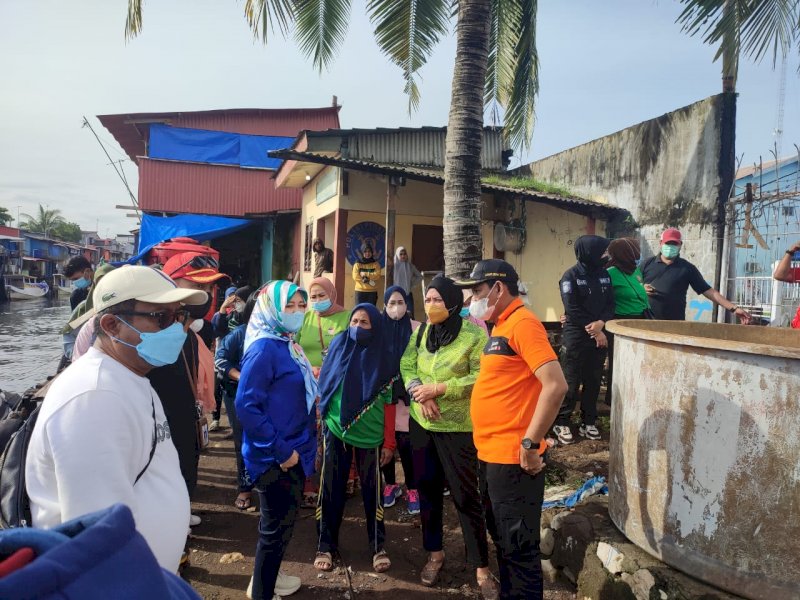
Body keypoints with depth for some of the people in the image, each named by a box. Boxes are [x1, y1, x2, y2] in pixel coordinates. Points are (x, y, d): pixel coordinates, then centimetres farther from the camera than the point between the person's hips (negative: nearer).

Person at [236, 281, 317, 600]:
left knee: (283, 522, 22)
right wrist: (281, 450, -21)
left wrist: (301, 445, 10)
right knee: (276, 527, 4)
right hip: (274, 457, -9)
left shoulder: (289, 345, 8)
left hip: (293, 452, 9)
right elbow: (246, 406, -24)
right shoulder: (264, 348, -19)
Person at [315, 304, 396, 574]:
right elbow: (323, 388, 7)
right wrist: (322, 420, 3)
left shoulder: (381, 357, -1)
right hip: (336, 430, 1)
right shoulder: (338, 347, 2)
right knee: (332, 488, 7)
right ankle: (326, 546, 20)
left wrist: (389, 442, -2)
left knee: (372, 490, 8)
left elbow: (388, 403, 0)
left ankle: (378, 546, 22)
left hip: (370, 434, -1)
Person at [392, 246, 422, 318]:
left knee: (410, 314, -5)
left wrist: (413, 285, 8)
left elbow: (419, 276, 16)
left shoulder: (410, 266, 6)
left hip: (408, 294, 2)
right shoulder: (394, 266, -2)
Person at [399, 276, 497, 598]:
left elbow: (480, 378, -19)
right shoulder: (421, 332, 5)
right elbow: (406, 366, 2)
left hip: (458, 427, -6)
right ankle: (435, 553, 34)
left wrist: (438, 389, -21)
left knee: (465, 496, 1)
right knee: (428, 488, 16)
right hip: (421, 423, 6)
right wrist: (420, 393, -16)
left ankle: (481, 567, 16)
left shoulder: (474, 335, -14)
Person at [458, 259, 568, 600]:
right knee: (502, 539, 21)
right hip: (491, 454, 10)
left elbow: (555, 385, -26)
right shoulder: (501, 325, 14)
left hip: (512, 457, -10)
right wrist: (489, 444, 17)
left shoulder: (522, 323, -16)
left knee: (519, 547, 3)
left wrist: (529, 443, -22)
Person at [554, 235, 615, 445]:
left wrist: (601, 323, -14)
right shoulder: (571, 276, -10)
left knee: (593, 381, 10)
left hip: (599, 336, 6)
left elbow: (611, 304, 6)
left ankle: (588, 422, 21)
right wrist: (594, 331, -14)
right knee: (571, 382, -1)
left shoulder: (604, 274, 8)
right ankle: (561, 423, 10)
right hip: (576, 337, -6)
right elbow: (573, 310, -15)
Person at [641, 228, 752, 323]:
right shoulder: (648, 263, 8)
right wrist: (642, 289, -11)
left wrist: (733, 308, -6)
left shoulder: (687, 268, 6)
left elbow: (708, 290, 2)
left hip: (674, 324, 0)